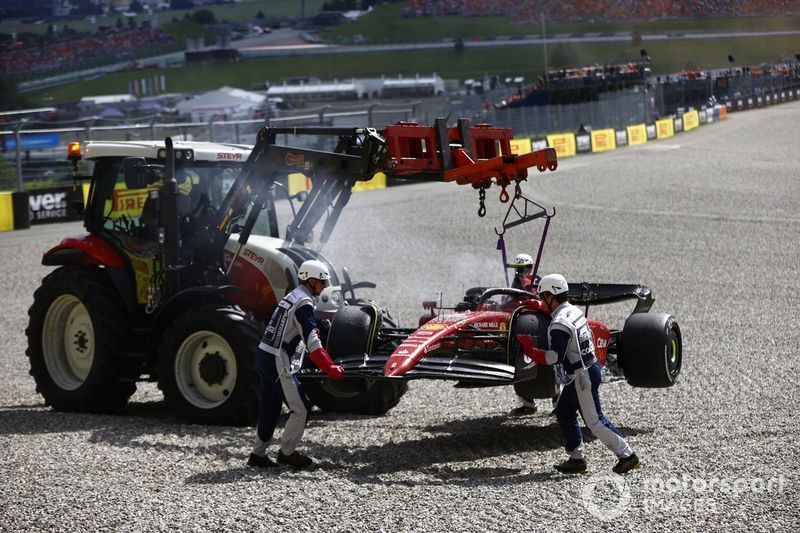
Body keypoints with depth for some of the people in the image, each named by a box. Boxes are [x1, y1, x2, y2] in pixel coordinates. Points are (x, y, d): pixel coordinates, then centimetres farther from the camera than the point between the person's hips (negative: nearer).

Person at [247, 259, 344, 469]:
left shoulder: (291, 297, 15)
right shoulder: (303, 303, -14)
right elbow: (312, 342, -20)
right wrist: (331, 368, -19)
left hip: (264, 357, 10)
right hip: (278, 363, -10)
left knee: (270, 407, 15)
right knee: (300, 408, -2)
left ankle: (258, 454, 19)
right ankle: (287, 452, 5)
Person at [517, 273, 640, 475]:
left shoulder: (559, 324, -23)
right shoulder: (574, 311, 6)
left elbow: (554, 358, -26)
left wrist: (530, 350, -16)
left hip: (581, 377, -10)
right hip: (589, 368, 10)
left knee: (594, 421, -3)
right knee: (563, 412, 16)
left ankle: (627, 454, 1)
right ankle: (576, 459, 18)